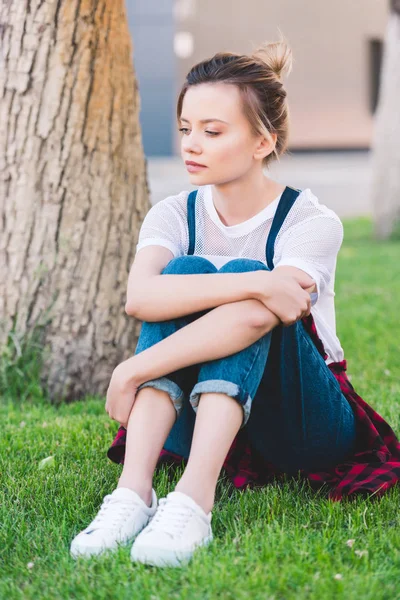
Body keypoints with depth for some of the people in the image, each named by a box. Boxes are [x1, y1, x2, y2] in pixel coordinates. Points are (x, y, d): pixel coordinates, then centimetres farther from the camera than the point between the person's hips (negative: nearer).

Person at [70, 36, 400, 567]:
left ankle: (193, 502, -43)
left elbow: (256, 317, -31)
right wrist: (259, 285, -36)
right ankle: (133, 492, -36)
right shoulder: (173, 214, -2)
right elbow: (139, 297, -26)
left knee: (243, 281, -28)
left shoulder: (312, 222, -12)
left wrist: (133, 370, -31)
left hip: (305, 426, -3)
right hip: (202, 419, 3)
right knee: (184, 270, -23)